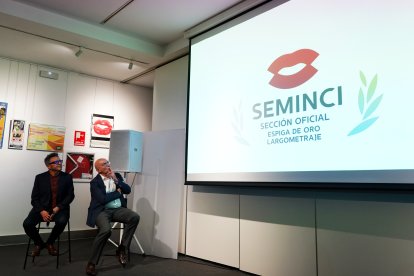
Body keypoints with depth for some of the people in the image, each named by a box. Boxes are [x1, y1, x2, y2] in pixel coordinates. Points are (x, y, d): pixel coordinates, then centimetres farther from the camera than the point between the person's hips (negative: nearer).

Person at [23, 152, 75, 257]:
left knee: (61, 222, -32)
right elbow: (35, 197, 2)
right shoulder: (40, 178, 6)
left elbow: (70, 195, -1)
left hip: (60, 208, -1)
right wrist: (41, 211, -15)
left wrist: (58, 207, -15)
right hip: (42, 208, 2)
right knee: (27, 224, -22)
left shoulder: (67, 177, 4)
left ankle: (49, 243, 0)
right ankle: (39, 243, 9)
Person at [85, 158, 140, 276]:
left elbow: (128, 190, 4)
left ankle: (121, 249, -9)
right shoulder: (95, 182, -3)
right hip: (102, 211, -4)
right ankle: (91, 263, -14)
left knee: (135, 217, -24)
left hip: (118, 209, 5)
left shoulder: (117, 176, 12)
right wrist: (118, 193, -2)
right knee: (106, 230, -33)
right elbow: (102, 199, -16)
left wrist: (116, 180, -9)